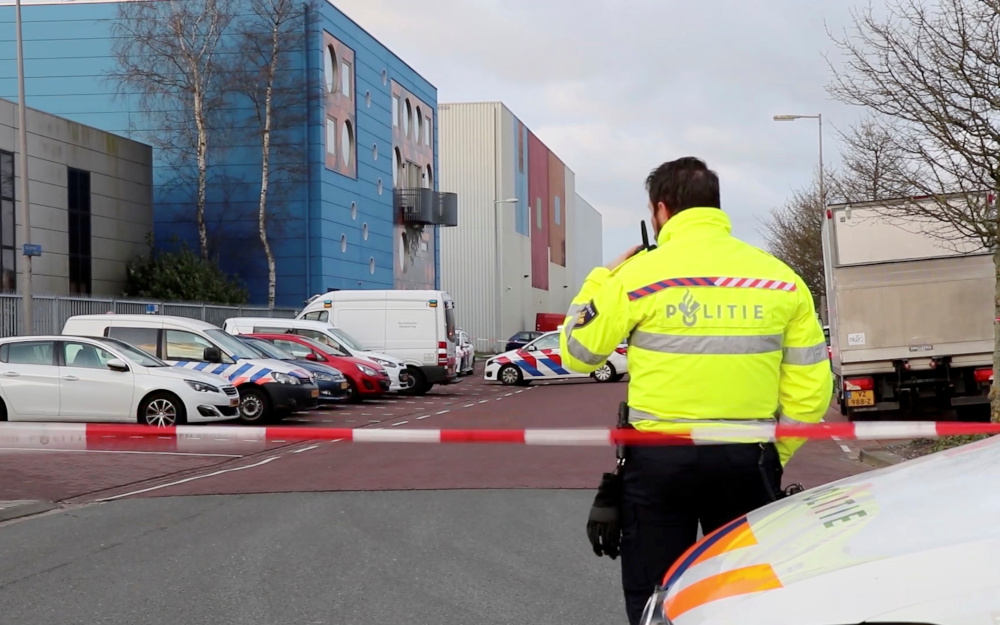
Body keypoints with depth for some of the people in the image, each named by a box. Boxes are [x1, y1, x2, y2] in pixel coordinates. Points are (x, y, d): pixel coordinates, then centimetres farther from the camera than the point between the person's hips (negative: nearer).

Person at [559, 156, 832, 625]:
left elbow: (578, 354, 3)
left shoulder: (638, 274, -6)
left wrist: (601, 280, 15)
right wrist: (774, 458, 15)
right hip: (748, 459, 3)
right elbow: (811, 386, 5)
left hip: (659, 457, -3)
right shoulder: (780, 278, 5)